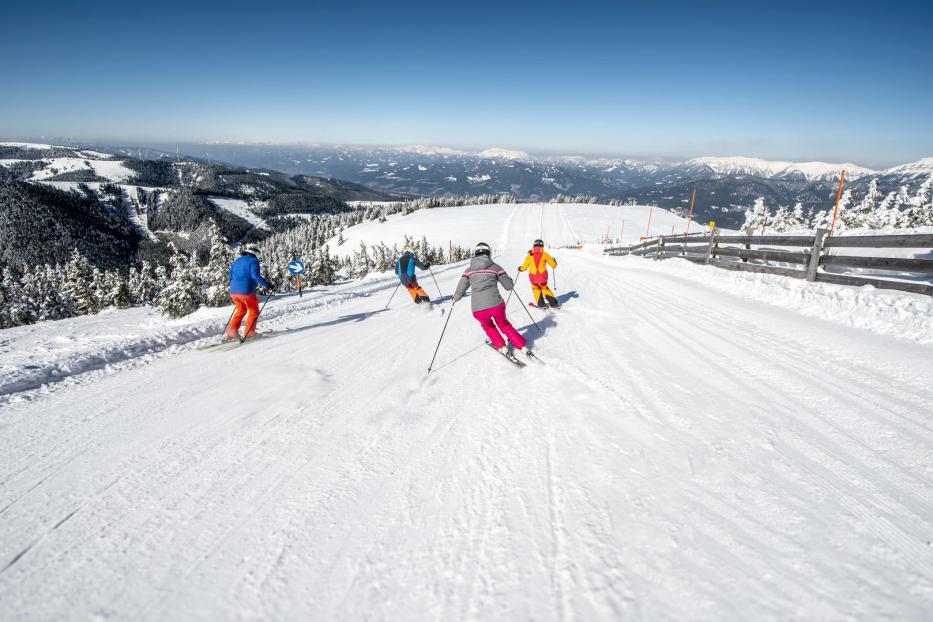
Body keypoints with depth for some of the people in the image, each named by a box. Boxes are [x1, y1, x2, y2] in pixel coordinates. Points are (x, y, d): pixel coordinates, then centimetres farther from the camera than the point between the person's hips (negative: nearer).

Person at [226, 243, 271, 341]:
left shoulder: (237, 260, 17)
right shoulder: (253, 260, -5)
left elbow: (231, 275, 22)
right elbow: (255, 275, -18)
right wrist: (266, 284, -15)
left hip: (233, 291, 7)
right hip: (246, 291, -7)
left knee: (241, 310, 25)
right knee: (254, 311, 12)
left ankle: (231, 332, 19)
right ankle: (249, 334, 10)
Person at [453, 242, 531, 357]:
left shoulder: (469, 271, 9)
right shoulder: (495, 267, 5)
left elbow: (460, 290, 8)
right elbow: (509, 286, 9)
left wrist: (455, 298, 30)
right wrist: (508, 278, 31)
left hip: (479, 310, 0)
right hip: (496, 305, 0)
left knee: (487, 326, 33)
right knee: (504, 325, 28)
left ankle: (502, 347, 29)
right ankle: (523, 347, 26)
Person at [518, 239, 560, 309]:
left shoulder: (530, 255, 1)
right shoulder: (545, 254, 1)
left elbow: (525, 266, 3)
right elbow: (554, 265, 6)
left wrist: (520, 269, 25)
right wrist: (554, 261, 29)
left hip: (533, 276, -1)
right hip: (543, 276, 1)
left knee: (536, 288, 28)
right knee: (544, 288, 26)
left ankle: (541, 304, 20)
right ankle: (554, 303, 23)